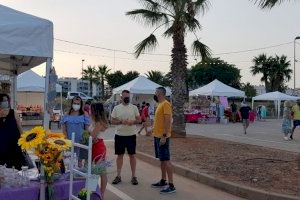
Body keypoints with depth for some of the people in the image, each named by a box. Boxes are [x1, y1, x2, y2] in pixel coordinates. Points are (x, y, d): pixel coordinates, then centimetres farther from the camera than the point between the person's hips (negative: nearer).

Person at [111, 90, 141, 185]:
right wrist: (121, 121, -17)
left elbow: (139, 120, 3)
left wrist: (133, 122, -18)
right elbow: (112, 121, 1)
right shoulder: (116, 108, 2)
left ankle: (133, 176, 15)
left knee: (132, 155, 5)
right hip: (119, 135, 0)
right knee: (120, 155, 8)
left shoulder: (134, 107, 3)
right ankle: (118, 176, 18)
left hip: (131, 135, 0)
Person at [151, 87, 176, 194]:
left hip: (162, 137, -10)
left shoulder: (166, 104, -15)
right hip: (157, 136, 10)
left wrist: (164, 136, -25)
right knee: (162, 159, 15)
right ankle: (163, 181, 25)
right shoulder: (160, 104, 15)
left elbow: (168, 120, -21)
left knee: (166, 160, -8)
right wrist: (154, 130, 18)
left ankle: (171, 186, -4)